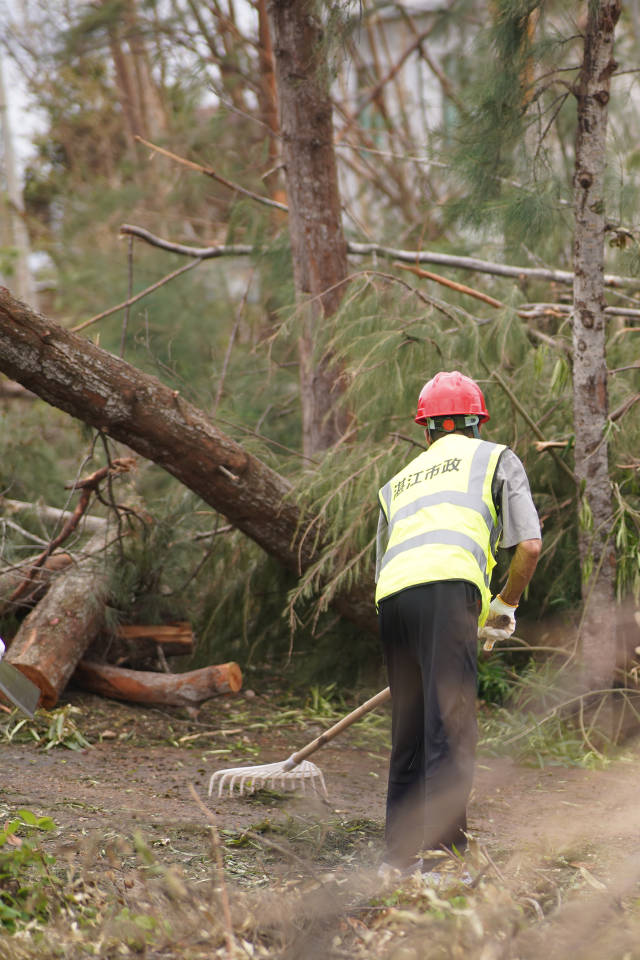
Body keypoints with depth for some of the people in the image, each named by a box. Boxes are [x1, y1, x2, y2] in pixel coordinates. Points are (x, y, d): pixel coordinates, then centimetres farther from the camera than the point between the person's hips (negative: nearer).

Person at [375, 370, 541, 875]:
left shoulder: (399, 480, 33)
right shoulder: (497, 458, 21)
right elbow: (530, 545, 9)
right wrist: (505, 605, 26)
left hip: (392, 595, 5)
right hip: (447, 585, -5)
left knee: (410, 729, 13)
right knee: (452, 725, -9)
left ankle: (401, 852, 15)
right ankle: (444, 847, -16)